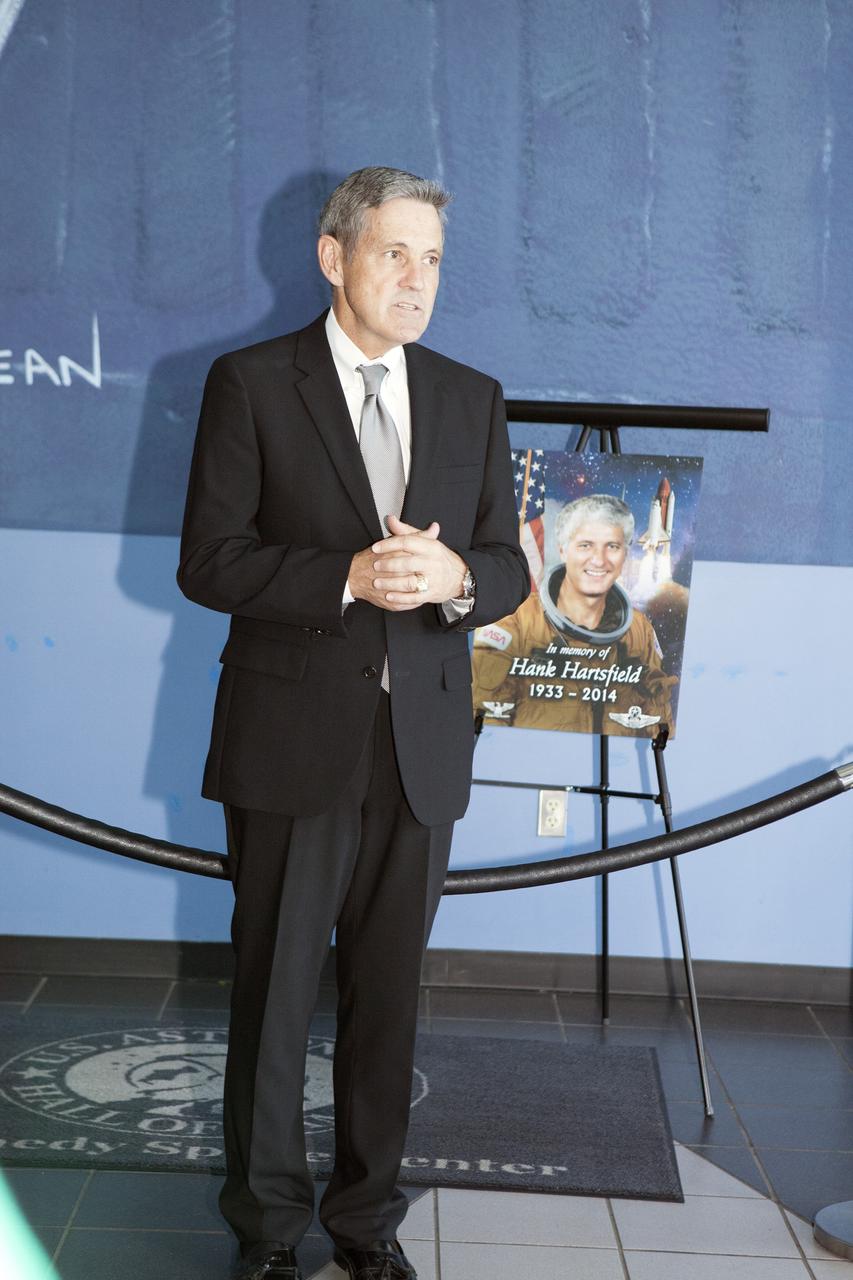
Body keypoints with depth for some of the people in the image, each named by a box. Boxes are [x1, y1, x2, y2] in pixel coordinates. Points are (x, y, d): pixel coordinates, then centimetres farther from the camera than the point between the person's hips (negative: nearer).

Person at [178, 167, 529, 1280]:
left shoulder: (472, 400, 10)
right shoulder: (253, 384, -1)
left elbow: (509, 566, 10)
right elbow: (208, 562, -7)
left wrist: (455, 578, -14)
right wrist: (350, 577, -20)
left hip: (422, 745, 3)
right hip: (294, 740, -3)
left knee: (389, 992, 11)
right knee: (275, 991, 7)